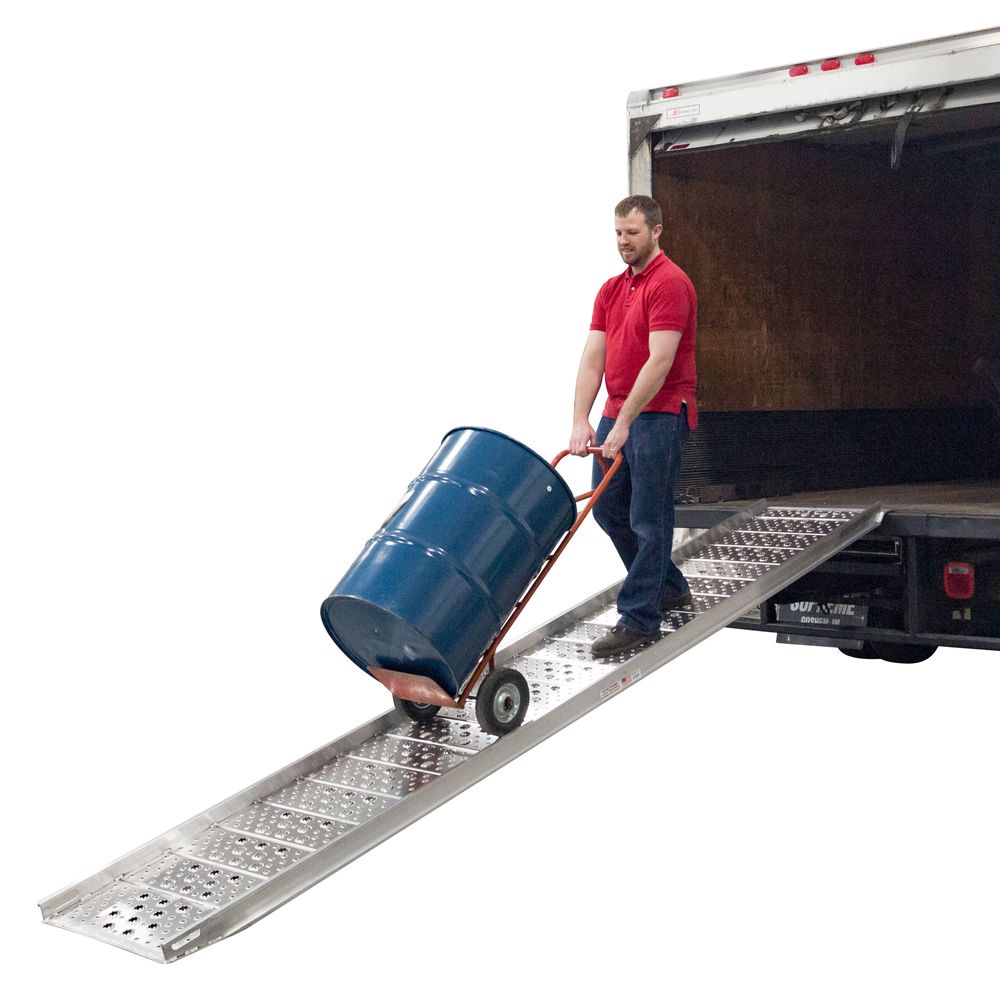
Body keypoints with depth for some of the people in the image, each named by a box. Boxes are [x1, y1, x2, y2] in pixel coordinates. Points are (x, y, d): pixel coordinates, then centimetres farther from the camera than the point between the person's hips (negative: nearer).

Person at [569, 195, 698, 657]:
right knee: (608, 508, 13)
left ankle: (638, 618, 5)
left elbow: (659, 362, -21)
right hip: (617, 414, 9)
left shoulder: (670, 283, -13)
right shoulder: (611, 289, 12)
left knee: (648, 518, -3)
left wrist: (624, 422, -24)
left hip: (659, 415, -9)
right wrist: (581, 421, -6)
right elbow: (592, 358, 6)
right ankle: (669, 586, 30)